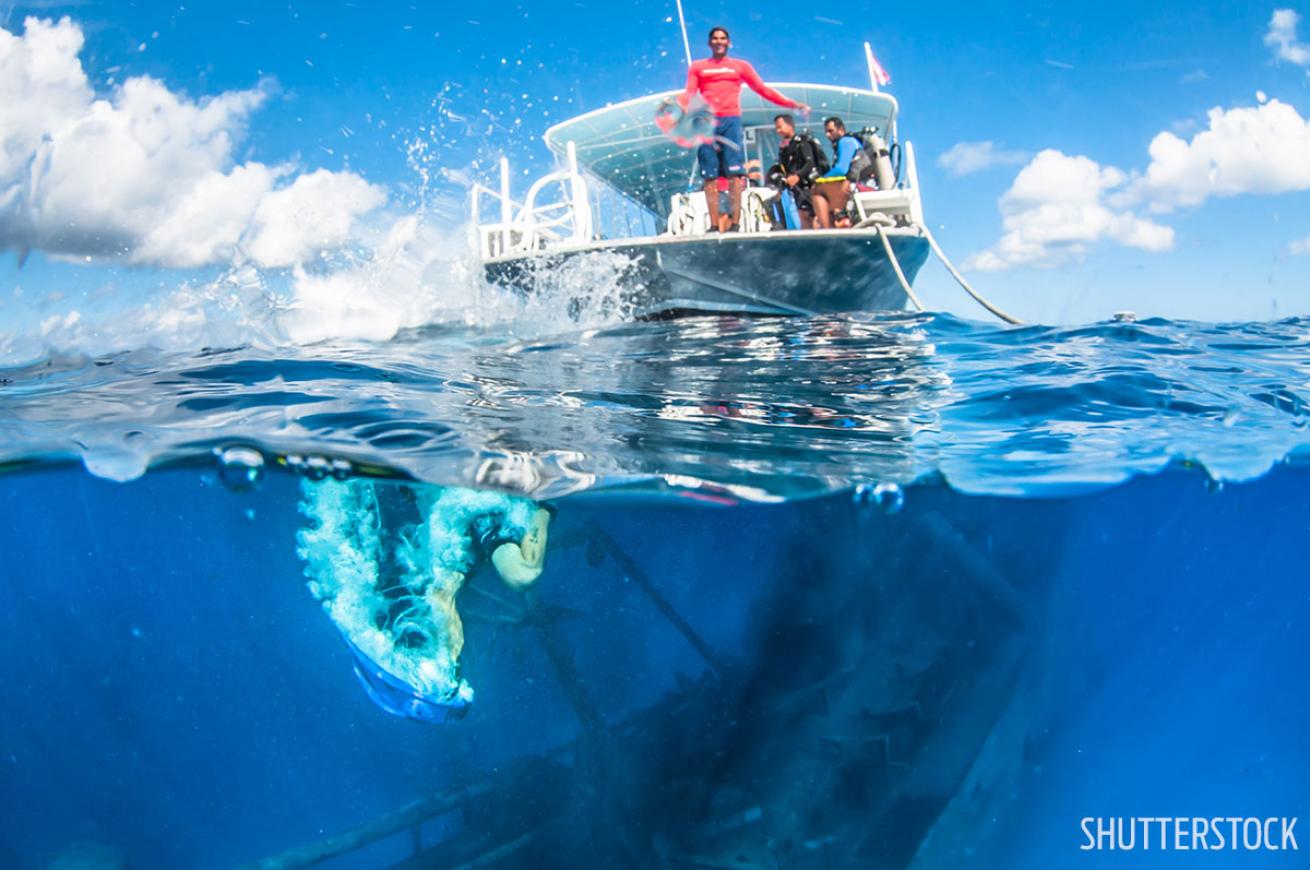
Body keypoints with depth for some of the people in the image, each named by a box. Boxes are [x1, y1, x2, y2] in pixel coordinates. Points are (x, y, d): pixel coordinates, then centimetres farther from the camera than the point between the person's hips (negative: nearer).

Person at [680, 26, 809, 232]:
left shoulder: (740, 66, 18)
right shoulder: (697, 67, 18)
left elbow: (763, 89, 14)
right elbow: (689, 94, 6)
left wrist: (793, 105, 7)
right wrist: (678, 106, -17)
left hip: (731, 122, 0)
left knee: (734, 174, -11)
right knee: (710, 176, -5)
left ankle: (735, 224, -14)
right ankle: (714, 226, -5)